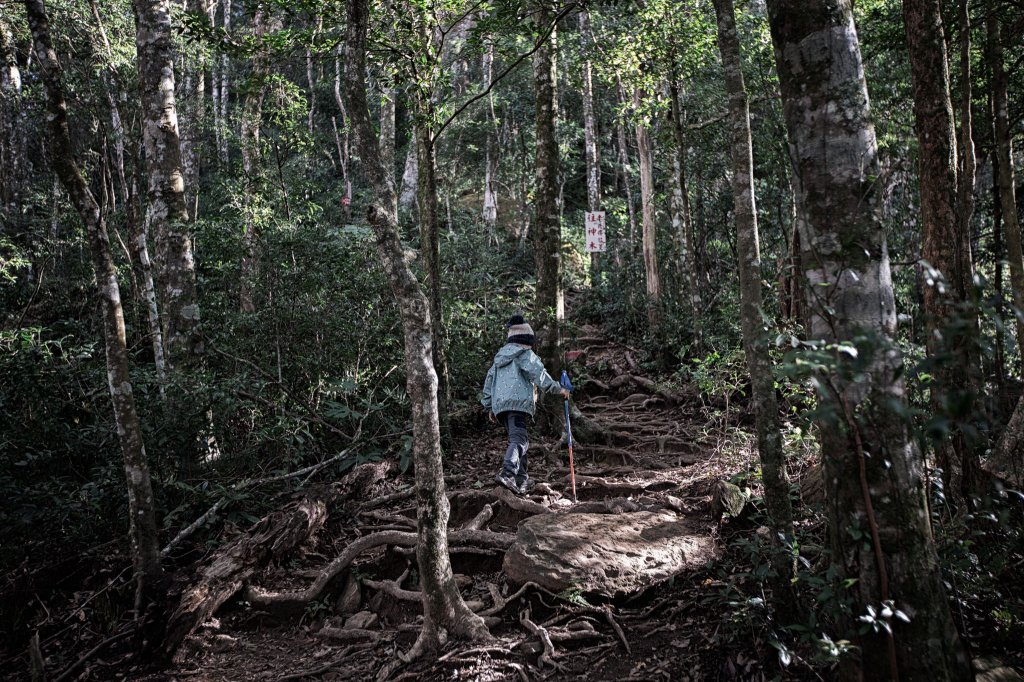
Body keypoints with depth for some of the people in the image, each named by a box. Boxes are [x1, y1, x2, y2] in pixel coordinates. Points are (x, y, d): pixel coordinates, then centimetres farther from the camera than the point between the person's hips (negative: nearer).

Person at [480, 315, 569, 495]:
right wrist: (558, 389, -5)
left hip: (499, 404, 8)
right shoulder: (525, 354, 3)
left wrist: (489, 407, 26)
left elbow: (489, 381, 24)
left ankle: (522, 480, 14)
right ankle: (507, 473, -38)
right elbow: (539, 374, -9)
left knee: (519, 439, 16)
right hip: (518, 402, -8)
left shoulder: (500, 357, 26)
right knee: (519, 439, -18)